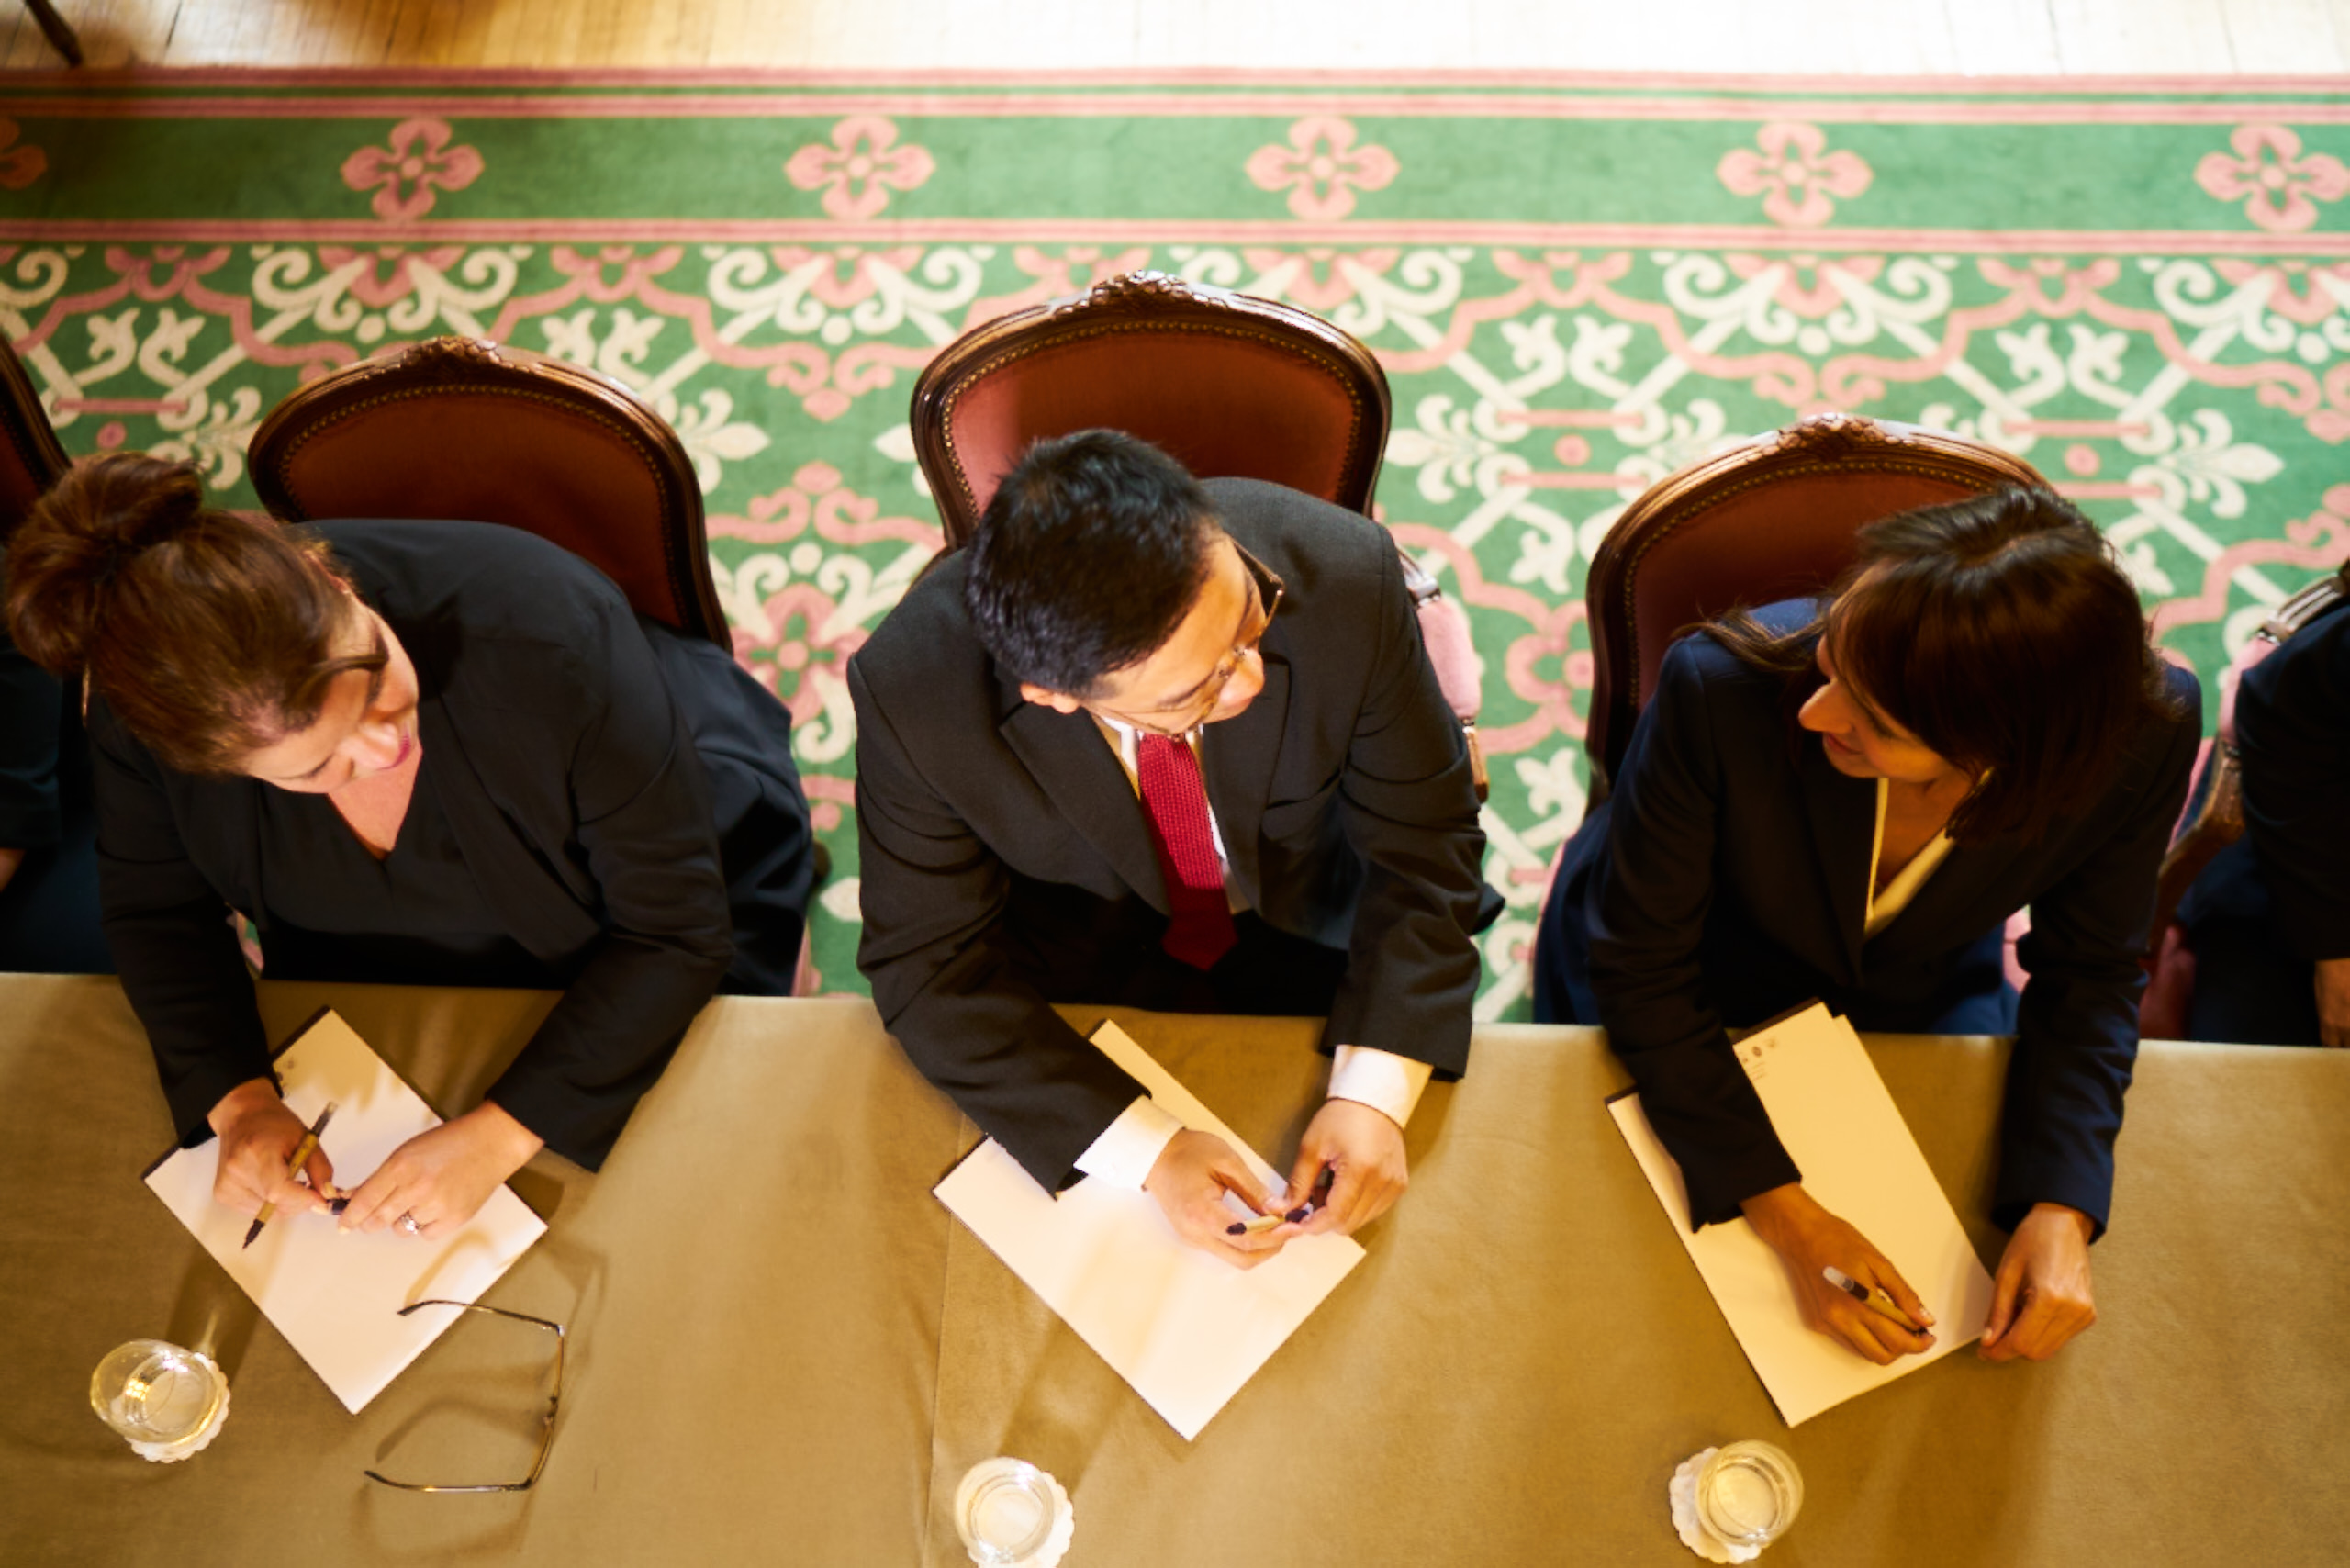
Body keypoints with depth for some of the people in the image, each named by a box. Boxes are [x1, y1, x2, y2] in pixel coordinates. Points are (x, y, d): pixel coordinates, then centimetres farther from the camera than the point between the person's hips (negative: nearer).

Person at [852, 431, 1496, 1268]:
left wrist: (1373, 1095, -29)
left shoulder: (1345, 577, -31)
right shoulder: (910, 688, -33)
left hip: (1312, 936, 1)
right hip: (1081, 973, 0)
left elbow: (1425, 850, -16)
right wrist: (1148, 1151, -30)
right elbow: (931, 964, -20)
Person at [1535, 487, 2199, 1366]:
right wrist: (1787, 1218, -33)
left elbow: (2089, 974, -13)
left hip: (1912, 996, 2)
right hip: (1689, 998, -1)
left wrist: (2060, 1214, -27)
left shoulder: (2143, 737, -33)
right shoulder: (1724, 686, -42)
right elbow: (1639, 965, -27)